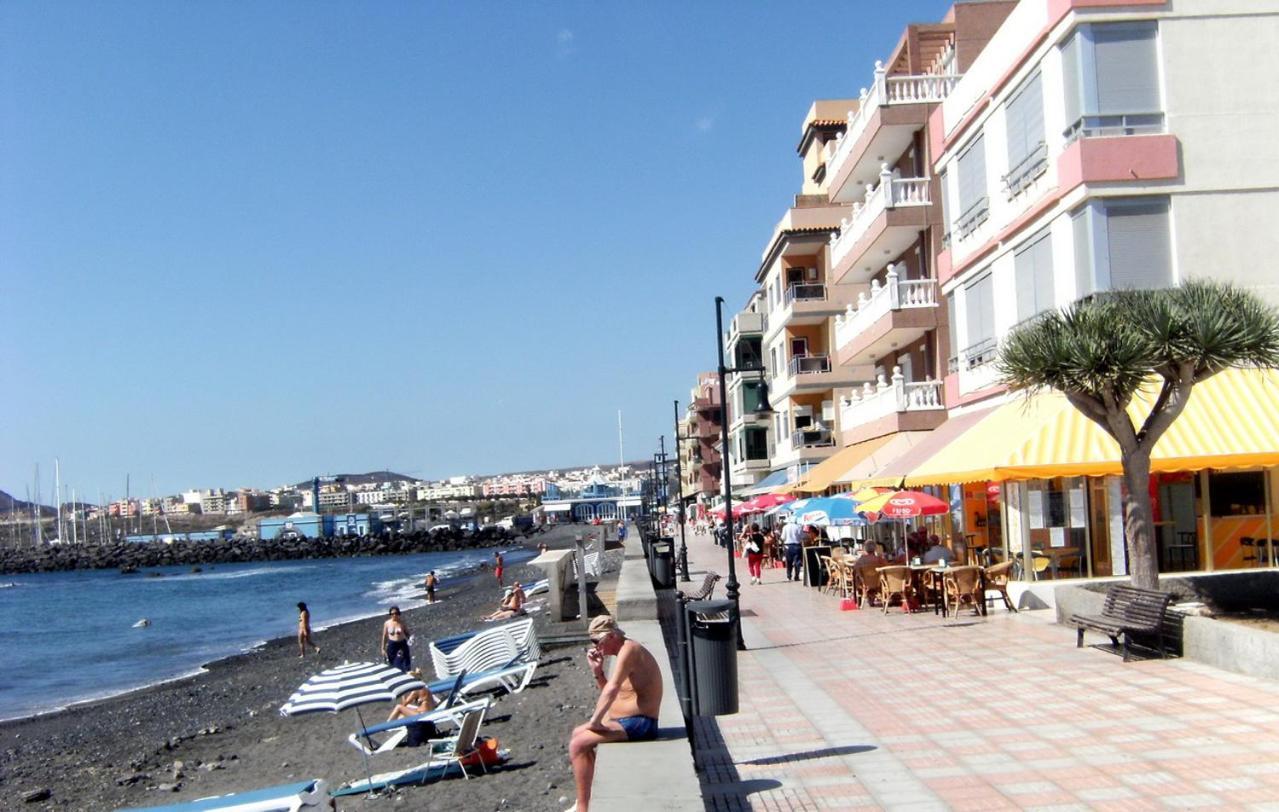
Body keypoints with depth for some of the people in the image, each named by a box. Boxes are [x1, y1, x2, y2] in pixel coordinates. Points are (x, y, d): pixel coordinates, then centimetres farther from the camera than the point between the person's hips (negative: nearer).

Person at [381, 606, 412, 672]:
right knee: (393, 662, 8)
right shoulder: (387, 623, -4)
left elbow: (407, 633, 5)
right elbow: (384, 636, 4)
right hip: (392, 644, 1)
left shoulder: (402, 623, -5)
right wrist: (383, 647, 5)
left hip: (402, 644, -1)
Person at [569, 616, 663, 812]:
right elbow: (612, 696, 19)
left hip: (639, 723, -11)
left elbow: (612, 689, -30)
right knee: (577, 733, 19)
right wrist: (597, 671, 5)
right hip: (625, 719, 11)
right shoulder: (624, 652, 14)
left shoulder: (629, 649, -18)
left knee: (577, 744, -17)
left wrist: (595, 721, -24)